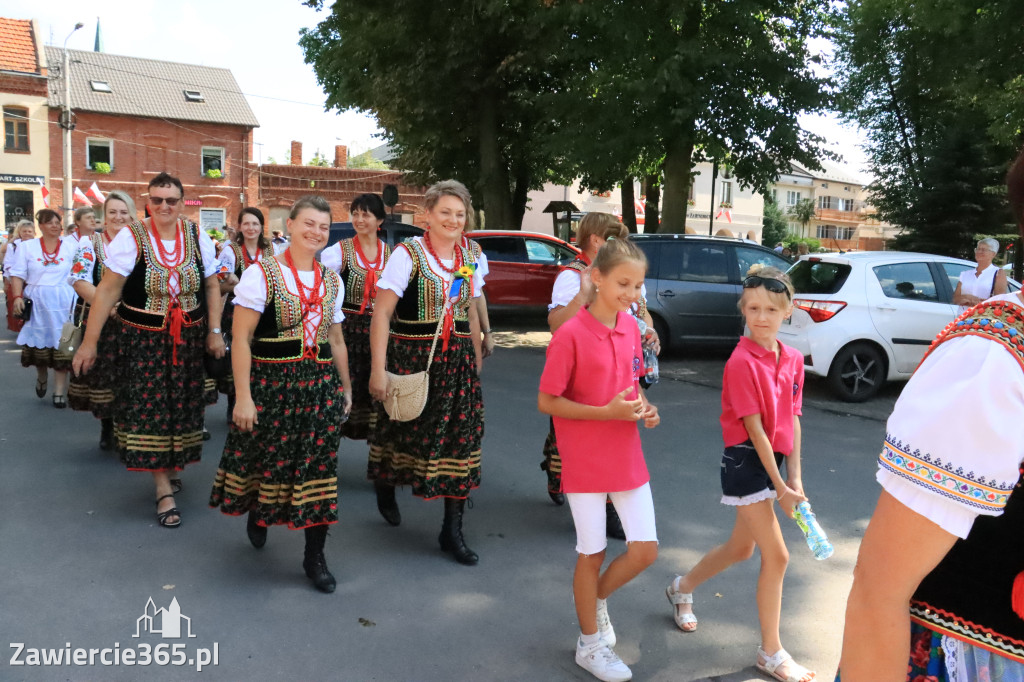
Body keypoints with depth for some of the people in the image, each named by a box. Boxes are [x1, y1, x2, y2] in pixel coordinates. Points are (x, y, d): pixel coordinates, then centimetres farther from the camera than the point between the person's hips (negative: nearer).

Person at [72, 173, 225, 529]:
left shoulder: (197, 236, -1)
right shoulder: (131, 237, -10)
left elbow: (211, 285, 6)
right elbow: (107, 290, -10)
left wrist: (214, 331, 2)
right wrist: (90, 341, -10)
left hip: (188, 339, 3)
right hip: (144, 339, -3)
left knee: (180, 405, 10)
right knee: (150, 409, -4)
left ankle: (170, 468, 33)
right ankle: (164, 490, 3)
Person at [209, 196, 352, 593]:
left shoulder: (332, 281, 9)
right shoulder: (261, 273, -7)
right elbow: (241, 339, -10)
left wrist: (345, 388, 17)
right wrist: (243, 396, -15)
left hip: (321, 385, 4)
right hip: (271, 384, -4)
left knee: (319, 468, 3)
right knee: (266, 459, 9)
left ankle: (315, 557, 17)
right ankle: (256, 515, 44)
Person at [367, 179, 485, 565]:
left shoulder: (468, 258, 8)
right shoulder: (408, 254, -8)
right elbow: (381, 314, -13)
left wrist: (478, 360, 16)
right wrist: (378, 369, -18)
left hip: (458, 360, 4)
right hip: (412, 357, -4)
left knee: (461, 438, 0)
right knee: (402, 430, 9)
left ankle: (452, 530, 12)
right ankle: (385, 491, 43)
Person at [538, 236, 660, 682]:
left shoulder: (632, 329, 2)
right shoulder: (570, 335, -18)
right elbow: (546, 402, -15)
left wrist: (644, 407, -5)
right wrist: (607, 412, -22)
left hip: (627, 459, 6)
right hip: (585, 464, -5)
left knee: (645, 550, 7)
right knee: (592, 554, 8)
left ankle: (597, 598, 37)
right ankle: (590, 644, 30)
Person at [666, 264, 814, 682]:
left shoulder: (793, 360, 4)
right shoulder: (742, 362, -18)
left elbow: (792, 420, 4)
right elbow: (754, 428, -18)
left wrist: (794, 477, -1)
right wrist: (779, 486, -16)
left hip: (773, 460, 8)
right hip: (745, 462, -8)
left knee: (742, 547, 20)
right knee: (776, 556, -4)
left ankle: (682, 588, 45)